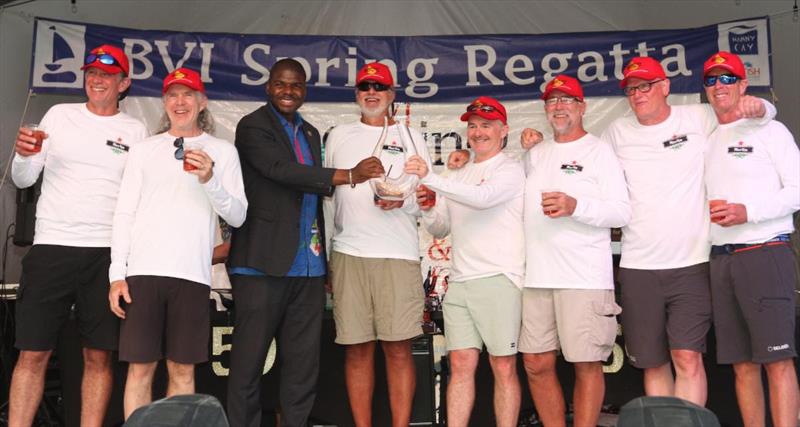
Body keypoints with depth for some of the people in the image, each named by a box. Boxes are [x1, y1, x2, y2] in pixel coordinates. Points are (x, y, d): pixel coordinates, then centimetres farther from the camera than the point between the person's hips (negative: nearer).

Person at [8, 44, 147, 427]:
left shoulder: (136, 131, 8)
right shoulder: (59, 115, 10)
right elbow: (23, 180, 11)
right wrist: (23, 155, -10)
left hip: (107, 252, 0)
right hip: (51, 245, 1)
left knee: (98, 356, 3)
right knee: (32, 354, 0)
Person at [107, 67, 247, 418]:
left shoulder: (222, 150, 9)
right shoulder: (144, 149, 12)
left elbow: (237, 216, 2)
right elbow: (124, 214, 8)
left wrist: (210, 180, -15)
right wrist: (117, 274, 1)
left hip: (192, 274, -1)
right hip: (143, 271, 1)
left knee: (182, 369, 4)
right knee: (140, 366, 2)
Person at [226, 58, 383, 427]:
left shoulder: (310, 133, 19)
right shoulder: (252, 127, -2)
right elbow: (282, 171, -18)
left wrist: (325, 259, 13)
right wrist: (350, 175, -25)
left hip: (308, 268, 6)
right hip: (265, 263, -6)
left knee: (303, 366, 9)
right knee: (248, 363, 1)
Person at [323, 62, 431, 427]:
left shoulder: (410, 137, 14)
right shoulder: (339, 136, 17)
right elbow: (325, 191, 17)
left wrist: (403, 200, -10)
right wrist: (323, 256, 11)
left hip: (399, 254, -1)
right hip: (348, 253, 1)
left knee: (398, 349, -3)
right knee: (357, 349, 2)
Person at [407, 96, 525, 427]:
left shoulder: (510, 169, 2)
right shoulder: (458, 177, 22)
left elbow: (485, 197, -20)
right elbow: (440, 229, 22)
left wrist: (431, 179, -25)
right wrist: (428, 210, 0)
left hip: (498, 279, -5)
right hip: (459, 282, 6)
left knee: (503, 367, -2)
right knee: (461, 365, 4)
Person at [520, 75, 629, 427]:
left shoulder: (599, 151, 2)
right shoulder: (535, 153, 18)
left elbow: (622, 212, -7)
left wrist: (575, 206, -21)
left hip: (585, 278, -5)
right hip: (537, 278, 5)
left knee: (587, 366, 0)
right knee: (536, 365, 7)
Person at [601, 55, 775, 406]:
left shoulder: (698, 118, 3)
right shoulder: (617, 131, 8)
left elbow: (767, 113, 13)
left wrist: (756, 107, -11)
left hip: (692, 263, -2)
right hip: (638, 266, 2)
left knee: (687, 357, -10)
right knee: (653, 363, 10)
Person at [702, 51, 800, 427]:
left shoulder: (769, 130, 3)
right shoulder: (707, 141, 19)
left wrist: (749, 212, -16)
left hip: (765, 252, -5)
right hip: (721, 259, 6)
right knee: (743, 364, 8)